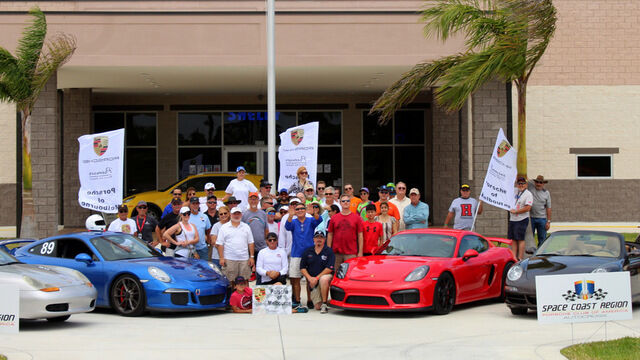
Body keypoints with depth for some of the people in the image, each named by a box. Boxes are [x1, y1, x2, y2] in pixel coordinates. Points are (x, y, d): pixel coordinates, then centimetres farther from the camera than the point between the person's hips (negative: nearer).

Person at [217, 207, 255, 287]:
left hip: (244, 259, 2)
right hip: (229, 260, -2)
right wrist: (221, 258, -6)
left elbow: (250, 243, 12)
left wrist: (251, 257, 4)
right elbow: (220, 244, 1)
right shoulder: (224, 228, 5)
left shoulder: (246, 227, 13)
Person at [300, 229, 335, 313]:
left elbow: (329, 268, -11)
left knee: (324, 279, -42)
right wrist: (310, 278, -8)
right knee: (317, 306, -8)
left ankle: (324, 304, -31)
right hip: (312, 282, 3)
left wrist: (317, 278, -17)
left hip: (326, 276, -3)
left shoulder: (329, 251, -2)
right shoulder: (308, 252, 9)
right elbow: (302, 268, 8)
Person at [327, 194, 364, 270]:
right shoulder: (334, 218, 8)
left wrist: (360, 252, -1)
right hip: (336, 253, 2)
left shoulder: (357, 218, 4)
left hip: (351, 253, -2)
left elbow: (360, 235, 4)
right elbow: (330, 235, 10)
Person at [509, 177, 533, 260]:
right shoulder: (516, 191, 12)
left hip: (521, 220, -7)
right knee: (513, 239, 6)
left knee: (520, 239, -6)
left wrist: (515, 211, -13)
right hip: (512, 219, 7)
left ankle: (520, 258, -5)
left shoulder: (528, 194, -9)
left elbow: (527, 208, -17)